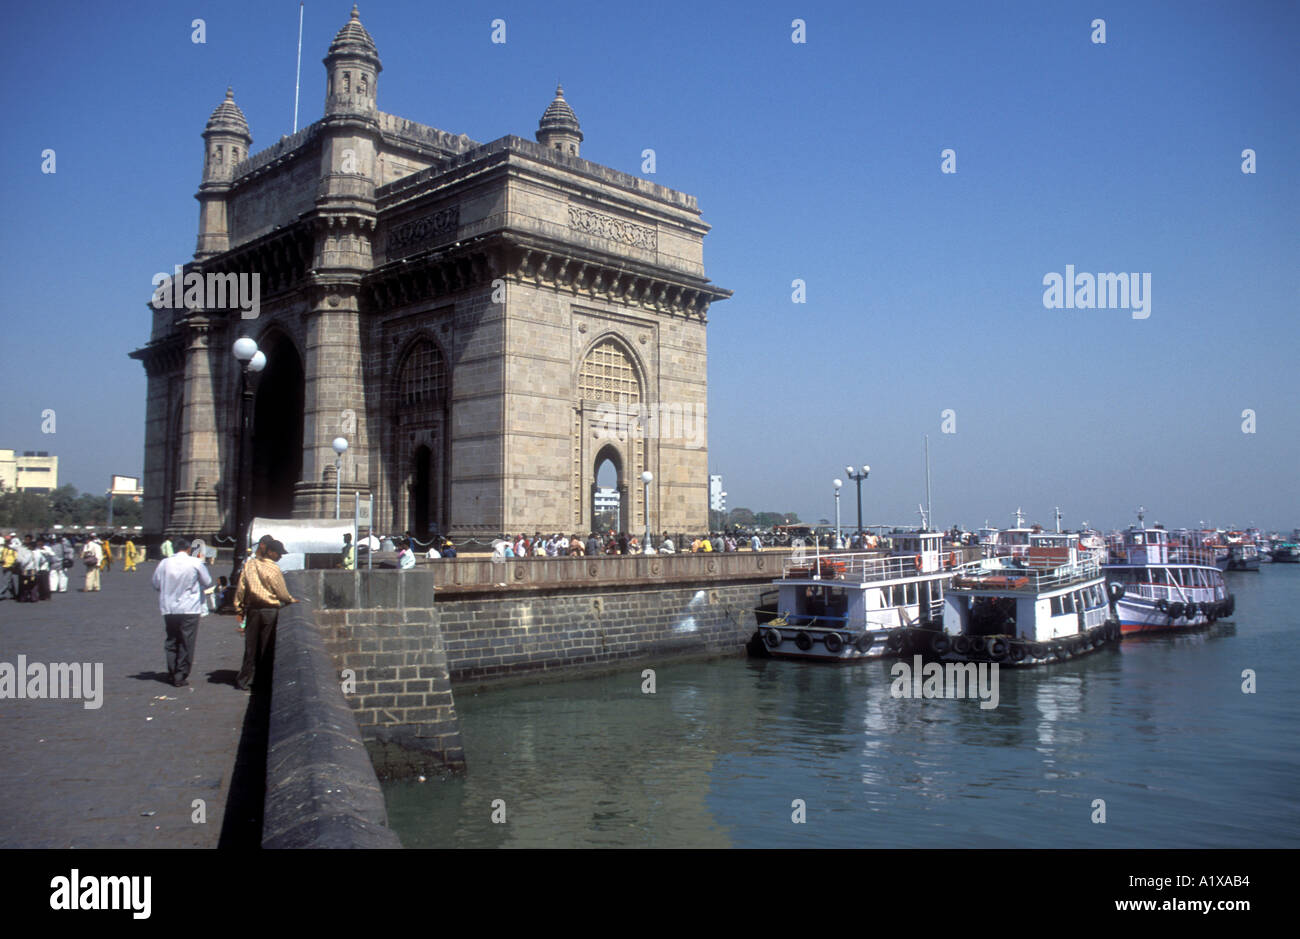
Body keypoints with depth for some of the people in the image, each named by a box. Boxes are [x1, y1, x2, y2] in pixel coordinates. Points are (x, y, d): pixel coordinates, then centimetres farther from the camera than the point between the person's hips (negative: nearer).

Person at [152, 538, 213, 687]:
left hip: (169, 609, 3)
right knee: (186, 643, 4)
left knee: (171, 642, 15)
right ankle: (181, 677, 6)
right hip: (190, 609, -3)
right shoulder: (196, 563, -10)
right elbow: (207, 582, 2)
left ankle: (173, 674, 20)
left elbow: (156, 584, 8)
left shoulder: (164, 563, -2)